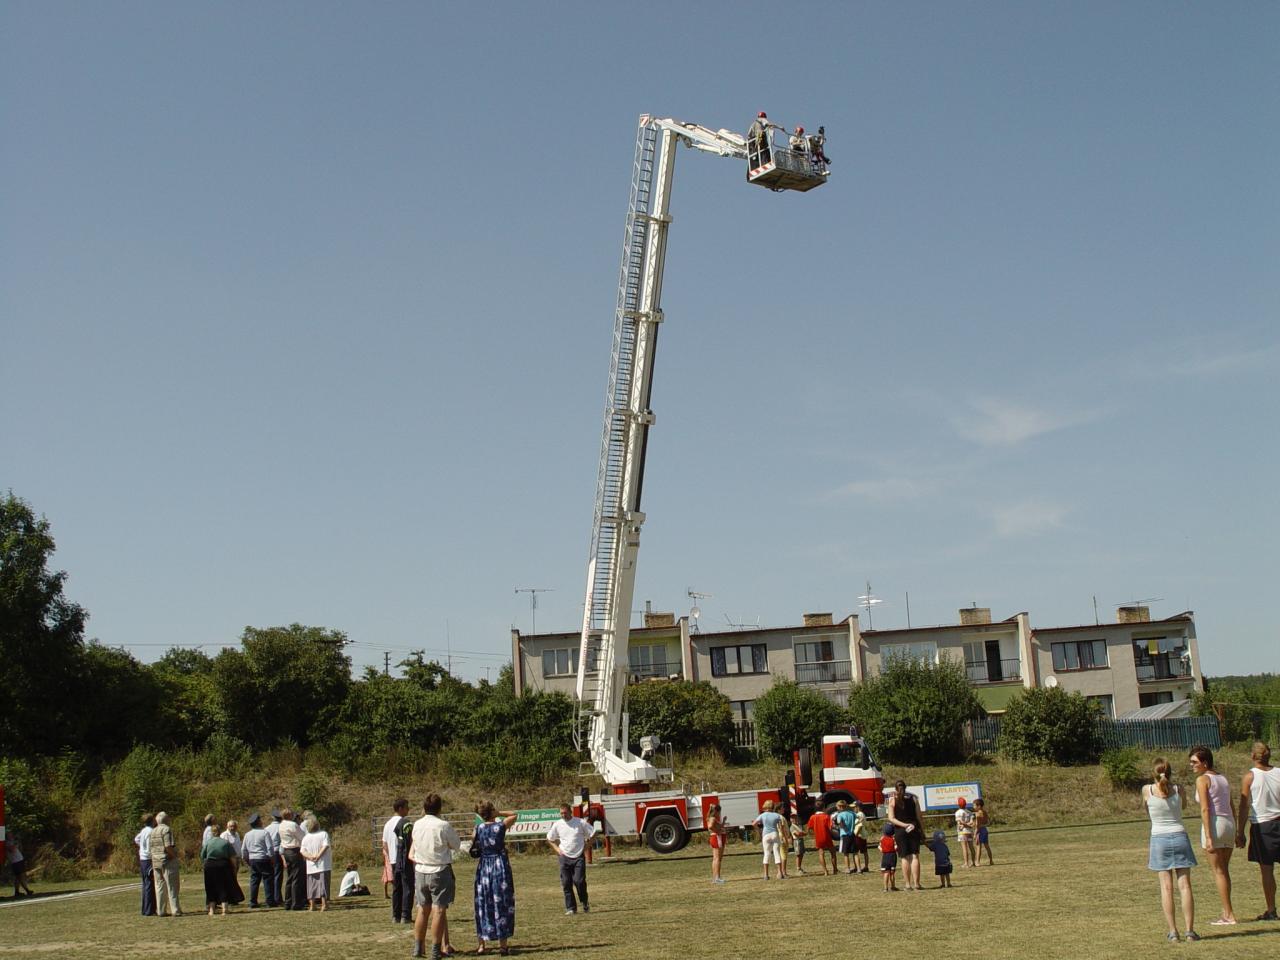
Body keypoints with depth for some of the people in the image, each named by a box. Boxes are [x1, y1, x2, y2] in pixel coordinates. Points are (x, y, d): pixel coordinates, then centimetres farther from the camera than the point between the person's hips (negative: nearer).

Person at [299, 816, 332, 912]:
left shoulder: (305, 838, 6)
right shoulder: (324, 834, -2)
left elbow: (302, 851, -4)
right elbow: (326, 845, -15)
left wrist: (310, 857, -12)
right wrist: (318, 856, -16)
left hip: (311, 865, 3)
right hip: (323, 864, -3)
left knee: (312, 884, 10)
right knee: (323, 883, -2)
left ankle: (312, 905, 11)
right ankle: (324, 904, -8)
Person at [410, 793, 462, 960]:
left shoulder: (416, 825, 0)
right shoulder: (443, 826, -14)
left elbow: (411, 854, 12)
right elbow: (456, 846, -1)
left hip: (420, 872, 5)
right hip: (439, 871, -5)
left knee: (423, 910, 15)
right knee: (439, 911, 0)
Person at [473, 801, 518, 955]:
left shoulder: (478, 829, 0)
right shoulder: (500, 826, -8)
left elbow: (474, 849, 8)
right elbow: (514, 815, 9)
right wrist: (499, 814, 7)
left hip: (483, 868, 3)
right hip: (500, 866, -3)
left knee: (483, 905, 10)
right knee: (502, 904, 4)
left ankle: (482, 943, 13)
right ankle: (502, 944, 6)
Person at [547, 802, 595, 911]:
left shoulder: (581, 823, -2)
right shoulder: (557, 825, 4)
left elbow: (593, 834, 6)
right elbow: (549, 839, 18)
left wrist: (586, 846, -1)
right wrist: (556, 848, 4)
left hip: (579, 857, -2)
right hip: (564, 857, 2)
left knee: (579, 881, -11)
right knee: (566, 883, -1)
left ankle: (585, 903, 12)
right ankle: (570, 908, 7)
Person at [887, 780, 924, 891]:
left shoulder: (892, 800, 0)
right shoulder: (913, 798, 3)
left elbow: (891, 818, -7)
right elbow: (919, 816, 2)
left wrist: (904, 825, -9)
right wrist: (922, 830, 8)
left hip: (900, 831, 0)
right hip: (914, 829, 0)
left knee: (905, 857, 4)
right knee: (915, 856, 2)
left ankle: (908, 884, 3)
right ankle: (916, 883, -2)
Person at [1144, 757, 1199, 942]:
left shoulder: (1147, 790, -4)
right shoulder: (1178, 789, -1)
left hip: (1159, 839, -1)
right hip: (1179, 836, 1)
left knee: (1166, 887, 0)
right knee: (1184, 885, 1)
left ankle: (1172, 931, -2)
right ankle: (1190, 930, -1)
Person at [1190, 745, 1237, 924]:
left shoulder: (1202, 779, -8)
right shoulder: (1223, 778, 15)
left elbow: (1205, 809, -15)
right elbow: (1232, 807, 16)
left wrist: (1208, 837, -17)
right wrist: (1236, 834, 20)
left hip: (1214, 824, -8)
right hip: (1229, 823, 8)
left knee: (1218, 871, 0)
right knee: (1224, 870, 15)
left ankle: (1229, 915, 1)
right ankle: (1226, 912, 18)